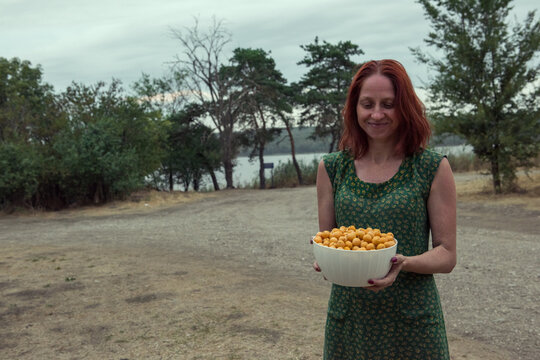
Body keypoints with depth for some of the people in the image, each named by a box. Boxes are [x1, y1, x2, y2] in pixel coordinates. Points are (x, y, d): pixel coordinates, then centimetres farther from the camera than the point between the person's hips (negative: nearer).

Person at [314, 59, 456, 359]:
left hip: (413, 321, -2)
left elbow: (447, 255, -4)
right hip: (348, 317, 2)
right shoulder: (332, 168, 0)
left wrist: (403, 263, -23)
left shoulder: (434, 168, -6)